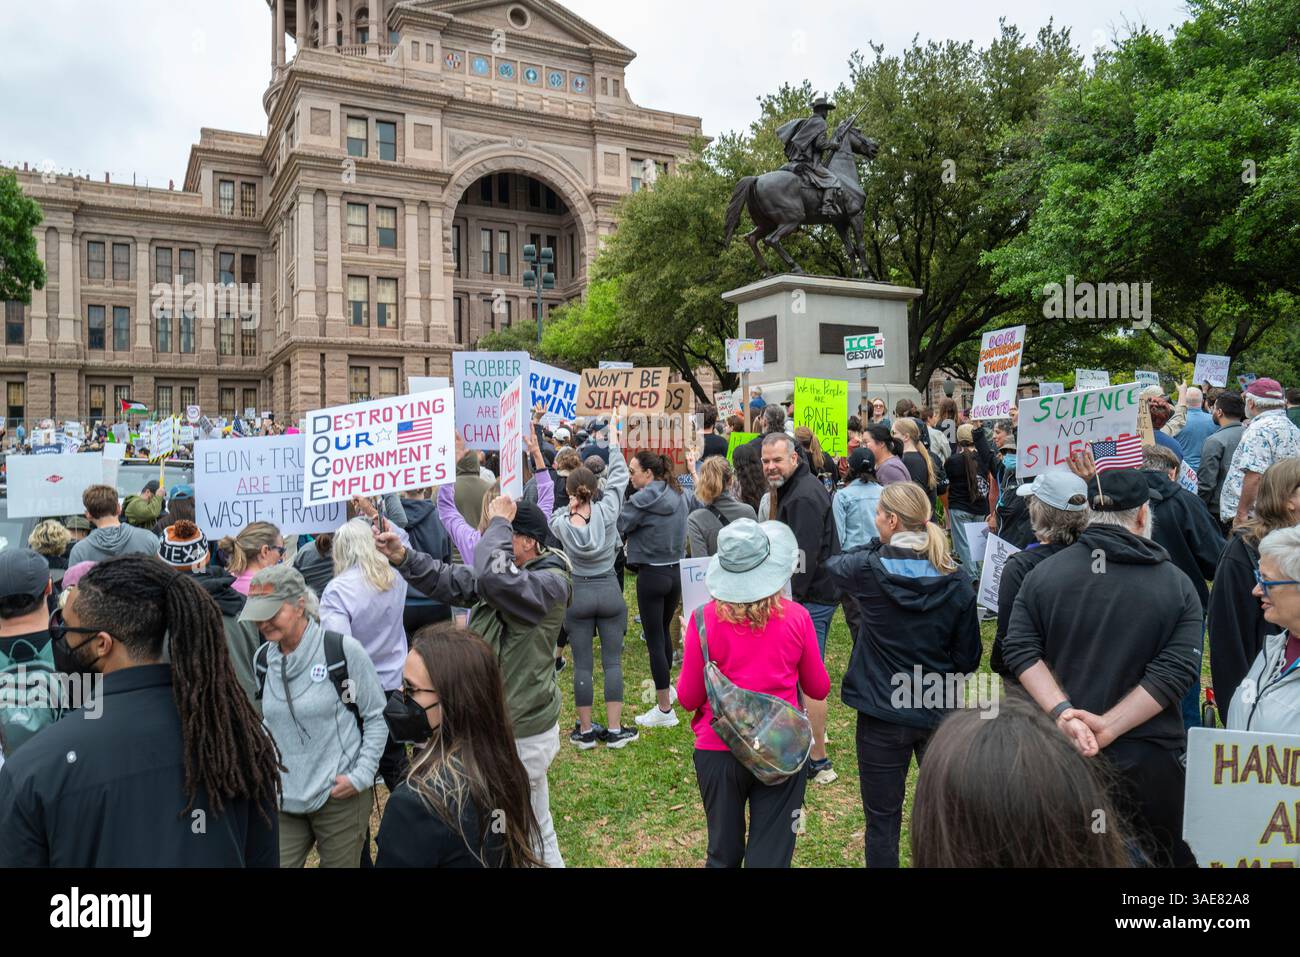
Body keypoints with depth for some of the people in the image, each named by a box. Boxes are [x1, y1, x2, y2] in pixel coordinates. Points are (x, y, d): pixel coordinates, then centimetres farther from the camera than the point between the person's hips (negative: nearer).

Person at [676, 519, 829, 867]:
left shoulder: (705, 618, -14)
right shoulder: (796, 617, -10)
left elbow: (688, 698, -5)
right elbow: (819, 689, 4)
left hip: (720, 751, 0)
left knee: (723, 854, 20)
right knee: (771, 856, 11)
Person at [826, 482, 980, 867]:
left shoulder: (869, 569, -15)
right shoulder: (957, 581, -8)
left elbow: (832, 566, 9)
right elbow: (968, 657, -1)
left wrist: (879, 547, 13)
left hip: (882, 713, -3)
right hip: (940, 711, 3)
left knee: (882, 821, 11)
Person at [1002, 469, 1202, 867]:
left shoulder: (1043, 573, -3)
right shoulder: (1178, 585, -6)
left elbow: (1021, 649, -11)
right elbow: (1174, 672, -14)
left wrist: (1063, 712, -17)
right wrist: (1108, 727, -18)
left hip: (1059, 749, 2)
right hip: (1150, 758, -1)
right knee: (1163, 857, 19)